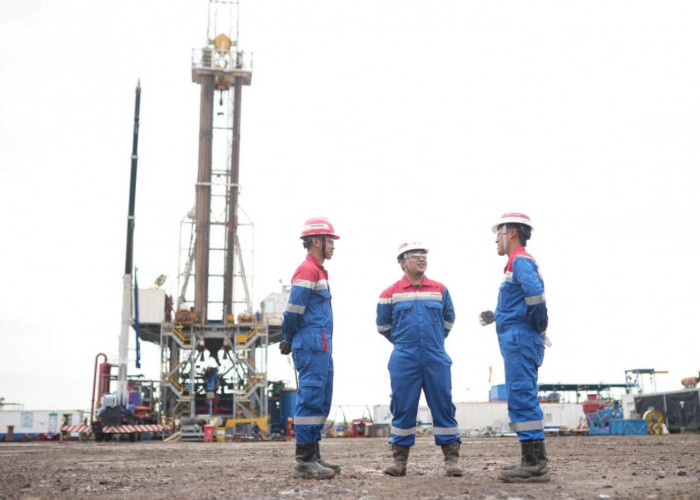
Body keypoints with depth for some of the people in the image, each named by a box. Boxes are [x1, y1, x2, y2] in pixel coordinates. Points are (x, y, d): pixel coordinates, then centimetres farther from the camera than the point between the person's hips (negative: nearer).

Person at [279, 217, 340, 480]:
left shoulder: (318, 271, 20)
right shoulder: (307, 270, -11)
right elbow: (293, 311, -14)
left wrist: (290, 340, 14)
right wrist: (289, 340, -2)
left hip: (321, 347, 10)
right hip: (312, 345, -10)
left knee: (321, 401, 12)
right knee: (311, 399, -9)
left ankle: (313, 456, 18)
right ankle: (304, 461, -6)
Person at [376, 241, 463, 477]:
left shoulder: (440, 290, 7)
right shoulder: (390, 293, 2)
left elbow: (448, 320, 22)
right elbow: (383, 325, 16)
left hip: (437, 359, 1)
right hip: (404, 361, -1)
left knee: (443, 406, 1)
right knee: (402, 408, 2)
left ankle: (452, 457, 8)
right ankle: (399, 459, 10)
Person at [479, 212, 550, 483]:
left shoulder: (521, 260, -9)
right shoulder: (520, 262, 22)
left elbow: (535, 292, -27)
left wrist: (539, 327, -16)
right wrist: (496, 317, 19)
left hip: (519, 338, -11)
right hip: (519, 340, 11)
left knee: (521, 397, -11)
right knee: (523, 399, 11)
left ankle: (535, 463, -11)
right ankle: (532, 460, 14)